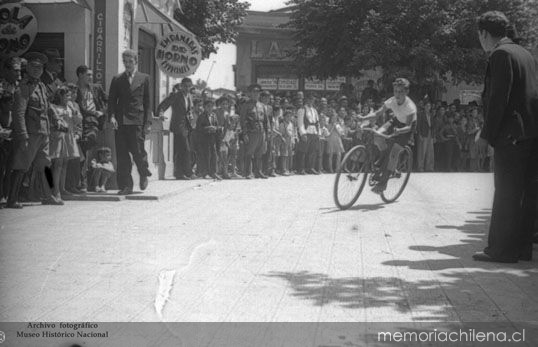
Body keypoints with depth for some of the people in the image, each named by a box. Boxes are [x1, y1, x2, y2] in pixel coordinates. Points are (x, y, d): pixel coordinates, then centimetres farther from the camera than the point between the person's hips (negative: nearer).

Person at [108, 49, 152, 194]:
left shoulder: (144, 78, 9)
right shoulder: (117, 79, 13)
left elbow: (147, 101, 9)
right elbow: (112, 100, 11)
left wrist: (145, 121, 2)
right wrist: (112, 116, -6)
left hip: (137, 121, -2)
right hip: (120, 121, 2)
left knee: (137, 151, -6)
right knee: (122, 155, 0)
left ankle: (144, 175, 23)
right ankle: (125, 186, 6)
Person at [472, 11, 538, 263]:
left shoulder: (500, 55, -10)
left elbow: (497, 98, -16)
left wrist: (487, 134, -12)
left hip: (512, 135, -9)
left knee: (506, 194, -5)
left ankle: (502, 250, 0)